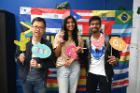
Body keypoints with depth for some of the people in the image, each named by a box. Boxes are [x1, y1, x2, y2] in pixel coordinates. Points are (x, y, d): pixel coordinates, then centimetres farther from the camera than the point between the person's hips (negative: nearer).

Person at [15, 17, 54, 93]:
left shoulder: (47, 44, -10)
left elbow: (50, 62, -6)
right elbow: (16, 57, -1)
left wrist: (39, 65, -21)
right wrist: (19, 59, -22)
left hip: (40, 79, -1)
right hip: (25, 79, 1)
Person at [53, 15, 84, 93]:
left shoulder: (79, 38, 6)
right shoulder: (59, 36, 0)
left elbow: (81, 55, 10)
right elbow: (56, 54, -3)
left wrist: (73, 59, -10)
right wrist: (60, 41, -12)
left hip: (75, 67, 2)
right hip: (62, 67, -2)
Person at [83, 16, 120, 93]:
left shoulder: (108, 38, -5)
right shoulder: (87, 41, 4)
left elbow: (116, 53, -2)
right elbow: (85, 58, 7)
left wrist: (116, 59, -23)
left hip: (105, 74, -3)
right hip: (91, 73, 3)